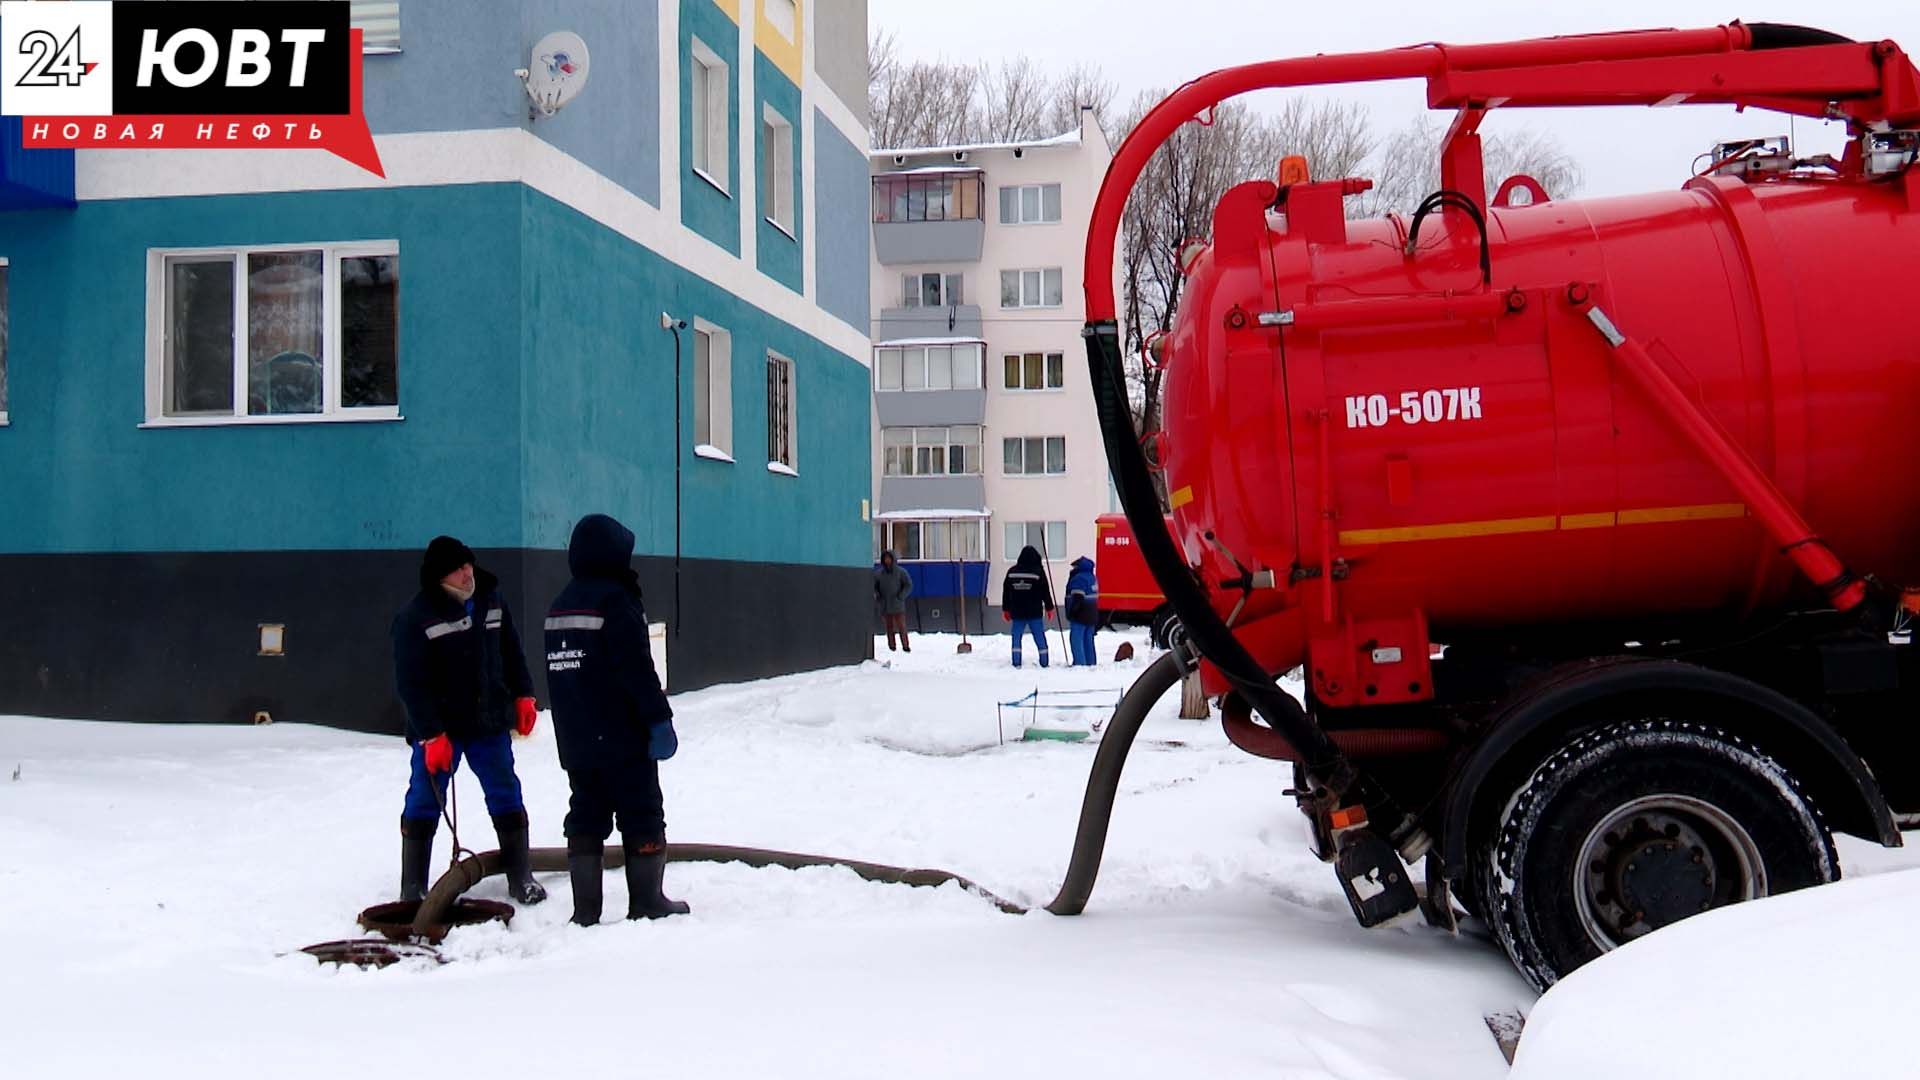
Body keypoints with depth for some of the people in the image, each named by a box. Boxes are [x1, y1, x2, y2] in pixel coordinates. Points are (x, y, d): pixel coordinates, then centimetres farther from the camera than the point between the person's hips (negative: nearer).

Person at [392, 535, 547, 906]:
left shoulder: (490, 600, 2)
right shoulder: (416, 618, -15)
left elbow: (511, 650, 14)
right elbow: (412, 684, -16)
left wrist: (523, 696, 9)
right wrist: (431, 735, -18)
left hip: (491, 722, 5)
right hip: (439, 728, -4)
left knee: (507, 797, 9)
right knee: (424, 802, 0)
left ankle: (521, 877, 20)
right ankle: (413, 889, 11)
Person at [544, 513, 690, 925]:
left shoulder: (560, 605, 12)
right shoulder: (615, 600, -14)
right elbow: (638, 669, -19)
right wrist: (660, 719, -16)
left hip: (576, 740, 8)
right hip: (624, 737, -7)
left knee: (586, 816, 11)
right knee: (642, 815, 2)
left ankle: (585, 909, 11)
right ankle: (647, 903, 7)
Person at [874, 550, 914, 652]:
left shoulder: (900, 572, 0)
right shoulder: (878, 573, 8)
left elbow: (908, 585, 0)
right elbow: (874, 586, 17)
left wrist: (901, 596, -11)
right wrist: (877, 595, -2)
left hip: (898, 605, -3)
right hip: (885, 606, 3)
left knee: (901, 626, -7)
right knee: (889, 627, 5)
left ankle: (905, 645, -2)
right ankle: (891, 646, 10)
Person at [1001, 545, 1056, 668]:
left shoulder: (1012, 572, 3)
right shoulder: (1038, 571, -6)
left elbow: (1006, 592, 8)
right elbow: (1045, 592, -2)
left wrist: (1005, 609, 17)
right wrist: (1049, 607, 9)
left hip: (1017, 612, 2)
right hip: (1034, 612, -2)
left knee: (1016, 637, 8)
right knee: (1040, 637, 5)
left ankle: (1016, 663, 5)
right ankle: (1044, 662, 4)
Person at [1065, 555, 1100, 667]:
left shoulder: (1078, 578, -17)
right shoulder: (1092, 577, 15)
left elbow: (1077, 598, -23)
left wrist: (1071, 612, -17)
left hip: (1080, 616, -10)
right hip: (1091, 615, 10)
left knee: (1076, 639, -8)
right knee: (1088, 641, 15)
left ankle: (1079, 663, -14)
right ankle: (1090, 663, 19)